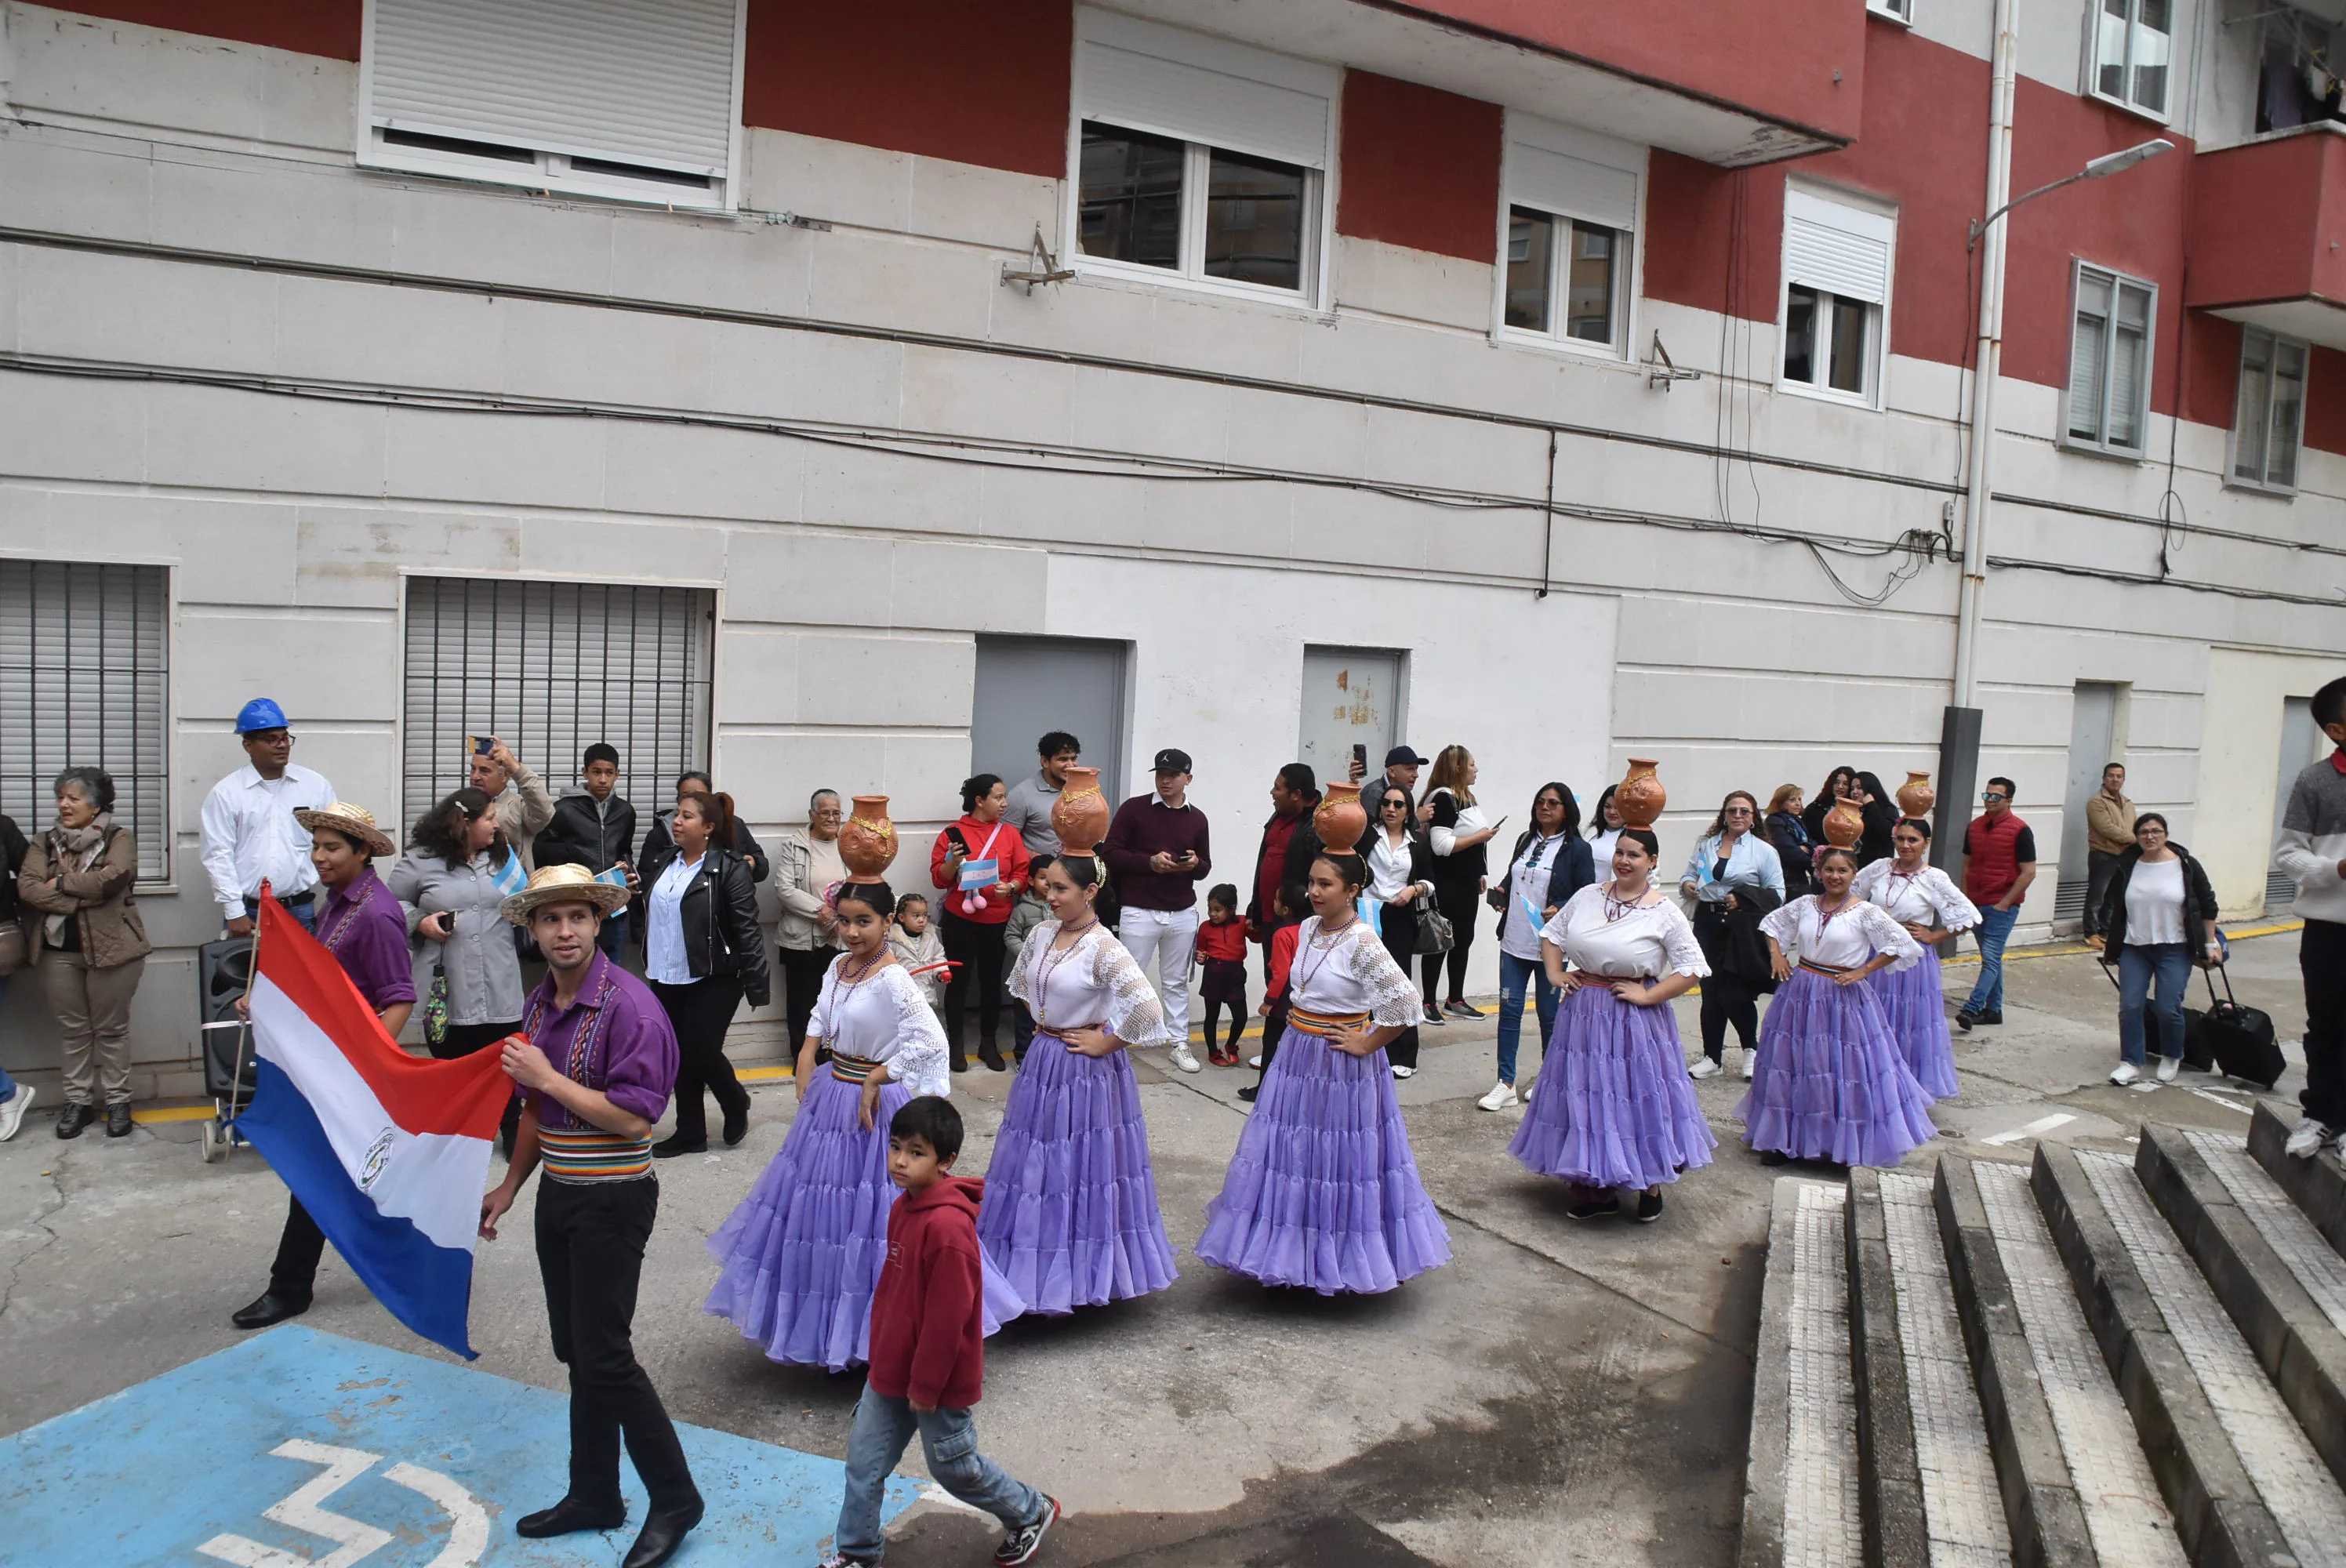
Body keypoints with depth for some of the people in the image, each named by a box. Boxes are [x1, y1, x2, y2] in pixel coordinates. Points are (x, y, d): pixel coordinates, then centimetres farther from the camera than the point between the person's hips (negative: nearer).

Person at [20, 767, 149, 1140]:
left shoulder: (119, 838, -1)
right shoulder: (44, 843, 9)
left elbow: (114, 878, -19)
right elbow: (27, 887, -5)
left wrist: (61, 882, -10)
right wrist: (82, 898, -16)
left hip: (111, 947, -3)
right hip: (58, 949, 4)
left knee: (111, 1028, 5)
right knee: (72, 1029, 10)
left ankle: (118, 1101, 14)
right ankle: (78, 1101, 20)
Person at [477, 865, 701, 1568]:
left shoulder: (628, 1004, -19)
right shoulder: (540, 1003, 7)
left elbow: (634, 1118, -24)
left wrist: (547, 1076, -21)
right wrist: (510, 1187, 22)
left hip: (612, 1200, -8)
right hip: (557, 1194, 8)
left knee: (604, 1356, -4)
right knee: (575, 1351, 16)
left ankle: (674, 1499, 11)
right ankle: (594, 1496, 30)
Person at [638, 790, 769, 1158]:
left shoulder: (729, 869, -12)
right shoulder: (662, 864, 9)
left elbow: (748, 930, -15)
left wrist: (756, 986, -17)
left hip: (713, 980, -7)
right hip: (666, 979, 7)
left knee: (701, 1052, -6)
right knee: (679, 1057, 11)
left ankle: (737, 1106, 22)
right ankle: (690, 1133, 23)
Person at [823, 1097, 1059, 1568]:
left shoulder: (948, 1226, -29)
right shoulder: (904, 1208, 2)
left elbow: (948, 1315, -25)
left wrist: (926, 1384, -18)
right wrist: (883, 1355, 20)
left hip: (937, 1381, -8)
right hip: (891, 1369, 8)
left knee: (954, 1466, 11)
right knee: (863, 1459, 13)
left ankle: (1030, 1513, 34)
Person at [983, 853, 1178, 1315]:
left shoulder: (1102, 947, -21)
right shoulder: (1042, 934, 1)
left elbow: (1147, 1010, -30)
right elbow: (1021, 982, 23)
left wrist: (1103, 1044, -18)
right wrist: (1040, 1021, 11)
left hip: (1086, 1069, -7)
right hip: (1043, 1062, 7)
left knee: (1081, 1169, 4)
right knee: (1036, 1168, 15)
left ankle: (1074, 1277, 20)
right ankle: (1040, 1266, 31)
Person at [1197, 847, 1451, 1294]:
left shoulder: (1361, 942, -20)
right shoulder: (1307, 929, 4)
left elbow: (1403, 999, -26)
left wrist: (1367, 1044, -18)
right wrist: (1298, 1019, 12)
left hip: (1341, 1066, -7)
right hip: (1297, 1056, 8)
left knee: (1339, 1161, 4)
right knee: (1290, 1154, 13)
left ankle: (1344, 1260, 22)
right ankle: (1294, 1249, 29)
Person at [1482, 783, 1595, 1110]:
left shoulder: (1577, 849, -5)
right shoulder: (1525, 841, 11)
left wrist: (1560, 910, -23)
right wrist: (1501, 893, 4)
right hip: (1514, 942, 5)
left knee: (1549, 1014, 8)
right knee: (1509, 1009, 3)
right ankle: (1506, 1084, 8)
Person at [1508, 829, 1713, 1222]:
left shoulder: (1664, 913, -8)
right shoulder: (1587, 896, 4)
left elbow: (1692, 968, -10)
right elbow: (1551, 933, 18)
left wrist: (1647, 996, -14)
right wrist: (1554, 973, 4)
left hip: (1633, 1020, -4)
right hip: (1582, 1013, 4)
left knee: (1637, 1100, 4)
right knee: (1586, 1102, 9)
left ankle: (1650, 1188, 25)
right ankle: (1599, 1191, 23)